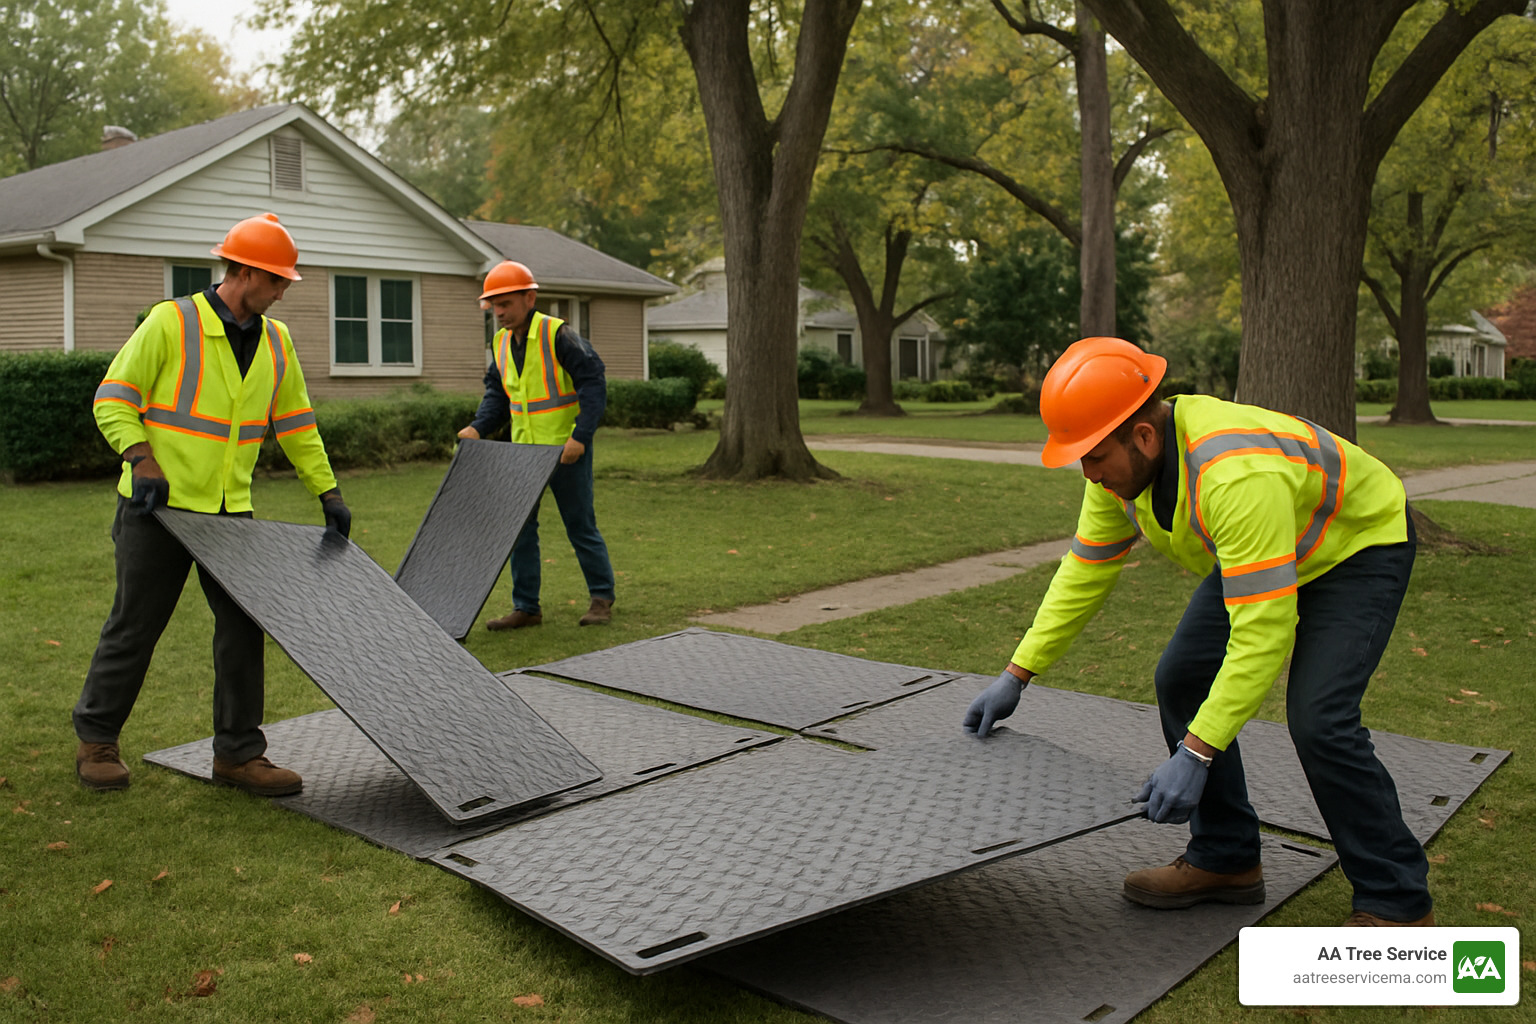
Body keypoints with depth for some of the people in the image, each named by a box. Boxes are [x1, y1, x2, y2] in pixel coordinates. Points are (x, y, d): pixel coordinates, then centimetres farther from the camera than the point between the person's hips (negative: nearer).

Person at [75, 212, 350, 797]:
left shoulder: (276, 341, 7)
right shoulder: (170, 322, -10)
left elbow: (296, 425, 14)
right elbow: (113, 399, -8)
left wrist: (328, 493, 11)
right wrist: (140, 457, -22)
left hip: (230, 511, 5)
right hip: (157, 507, -5)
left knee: (243, 627, 2)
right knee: (134, 628, 5)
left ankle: (238, 754, 12)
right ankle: (96, 742, 24)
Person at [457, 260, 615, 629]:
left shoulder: (558, 335, -15)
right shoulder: (502, 343, 6)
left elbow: (593, 384, -18)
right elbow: (497, 394, 15)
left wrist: (580, 436, -25)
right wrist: (478, 427, -3)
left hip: (567, 449, -6)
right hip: (524, 449, 7)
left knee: (580, 525, 4)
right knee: (519, 527, 6)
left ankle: (602, 598, 19)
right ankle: (526, 607, 14)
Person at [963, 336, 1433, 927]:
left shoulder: (1237, 476, -43)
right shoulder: (1120, 460, -16)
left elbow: (1264, 630, -42)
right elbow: (1084, 573, -4)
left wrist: (1196, 753, -41)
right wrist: (1016, 676, -6)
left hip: (1357, 548, -8)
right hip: (1256, 555, 8)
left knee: (1318, 719, -21)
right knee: (1183, 681, 0)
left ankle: (1398, 905, -2)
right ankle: (1225, 859, 15)